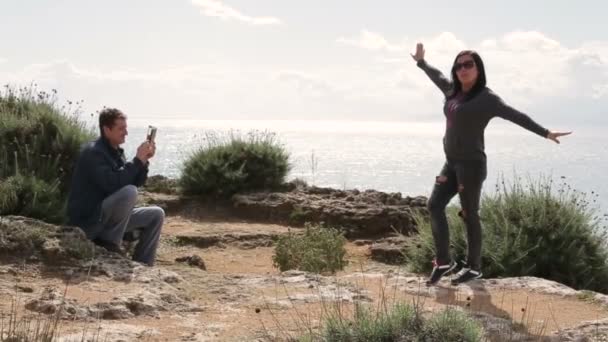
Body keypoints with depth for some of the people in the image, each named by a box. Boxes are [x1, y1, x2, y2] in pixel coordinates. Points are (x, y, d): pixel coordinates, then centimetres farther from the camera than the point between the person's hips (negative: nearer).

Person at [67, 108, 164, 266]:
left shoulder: (116, 152, 11)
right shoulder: (93, 152, -17)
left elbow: (135, 182, 11)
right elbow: (112, 184, -29)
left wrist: (144, 160, -5)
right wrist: (138, 160, -22)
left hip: (106, 216, 9)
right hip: (88, 220, -9)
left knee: (156, 215, 5)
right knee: (128, 192, -30)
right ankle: (110, 243, -16)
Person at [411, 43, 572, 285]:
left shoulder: (486, 98, -11)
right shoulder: (452, 91, 10)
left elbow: (517, 116, -16)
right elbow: (437, 76, 31)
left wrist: (545, 133, -23)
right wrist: (421, 62, 45)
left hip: (472, 164, -7)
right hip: (451, 163, 7)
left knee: (470, 215, -2)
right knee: (434, 205, 1)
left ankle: (474, 267, 10)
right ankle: (443, 261, 8)